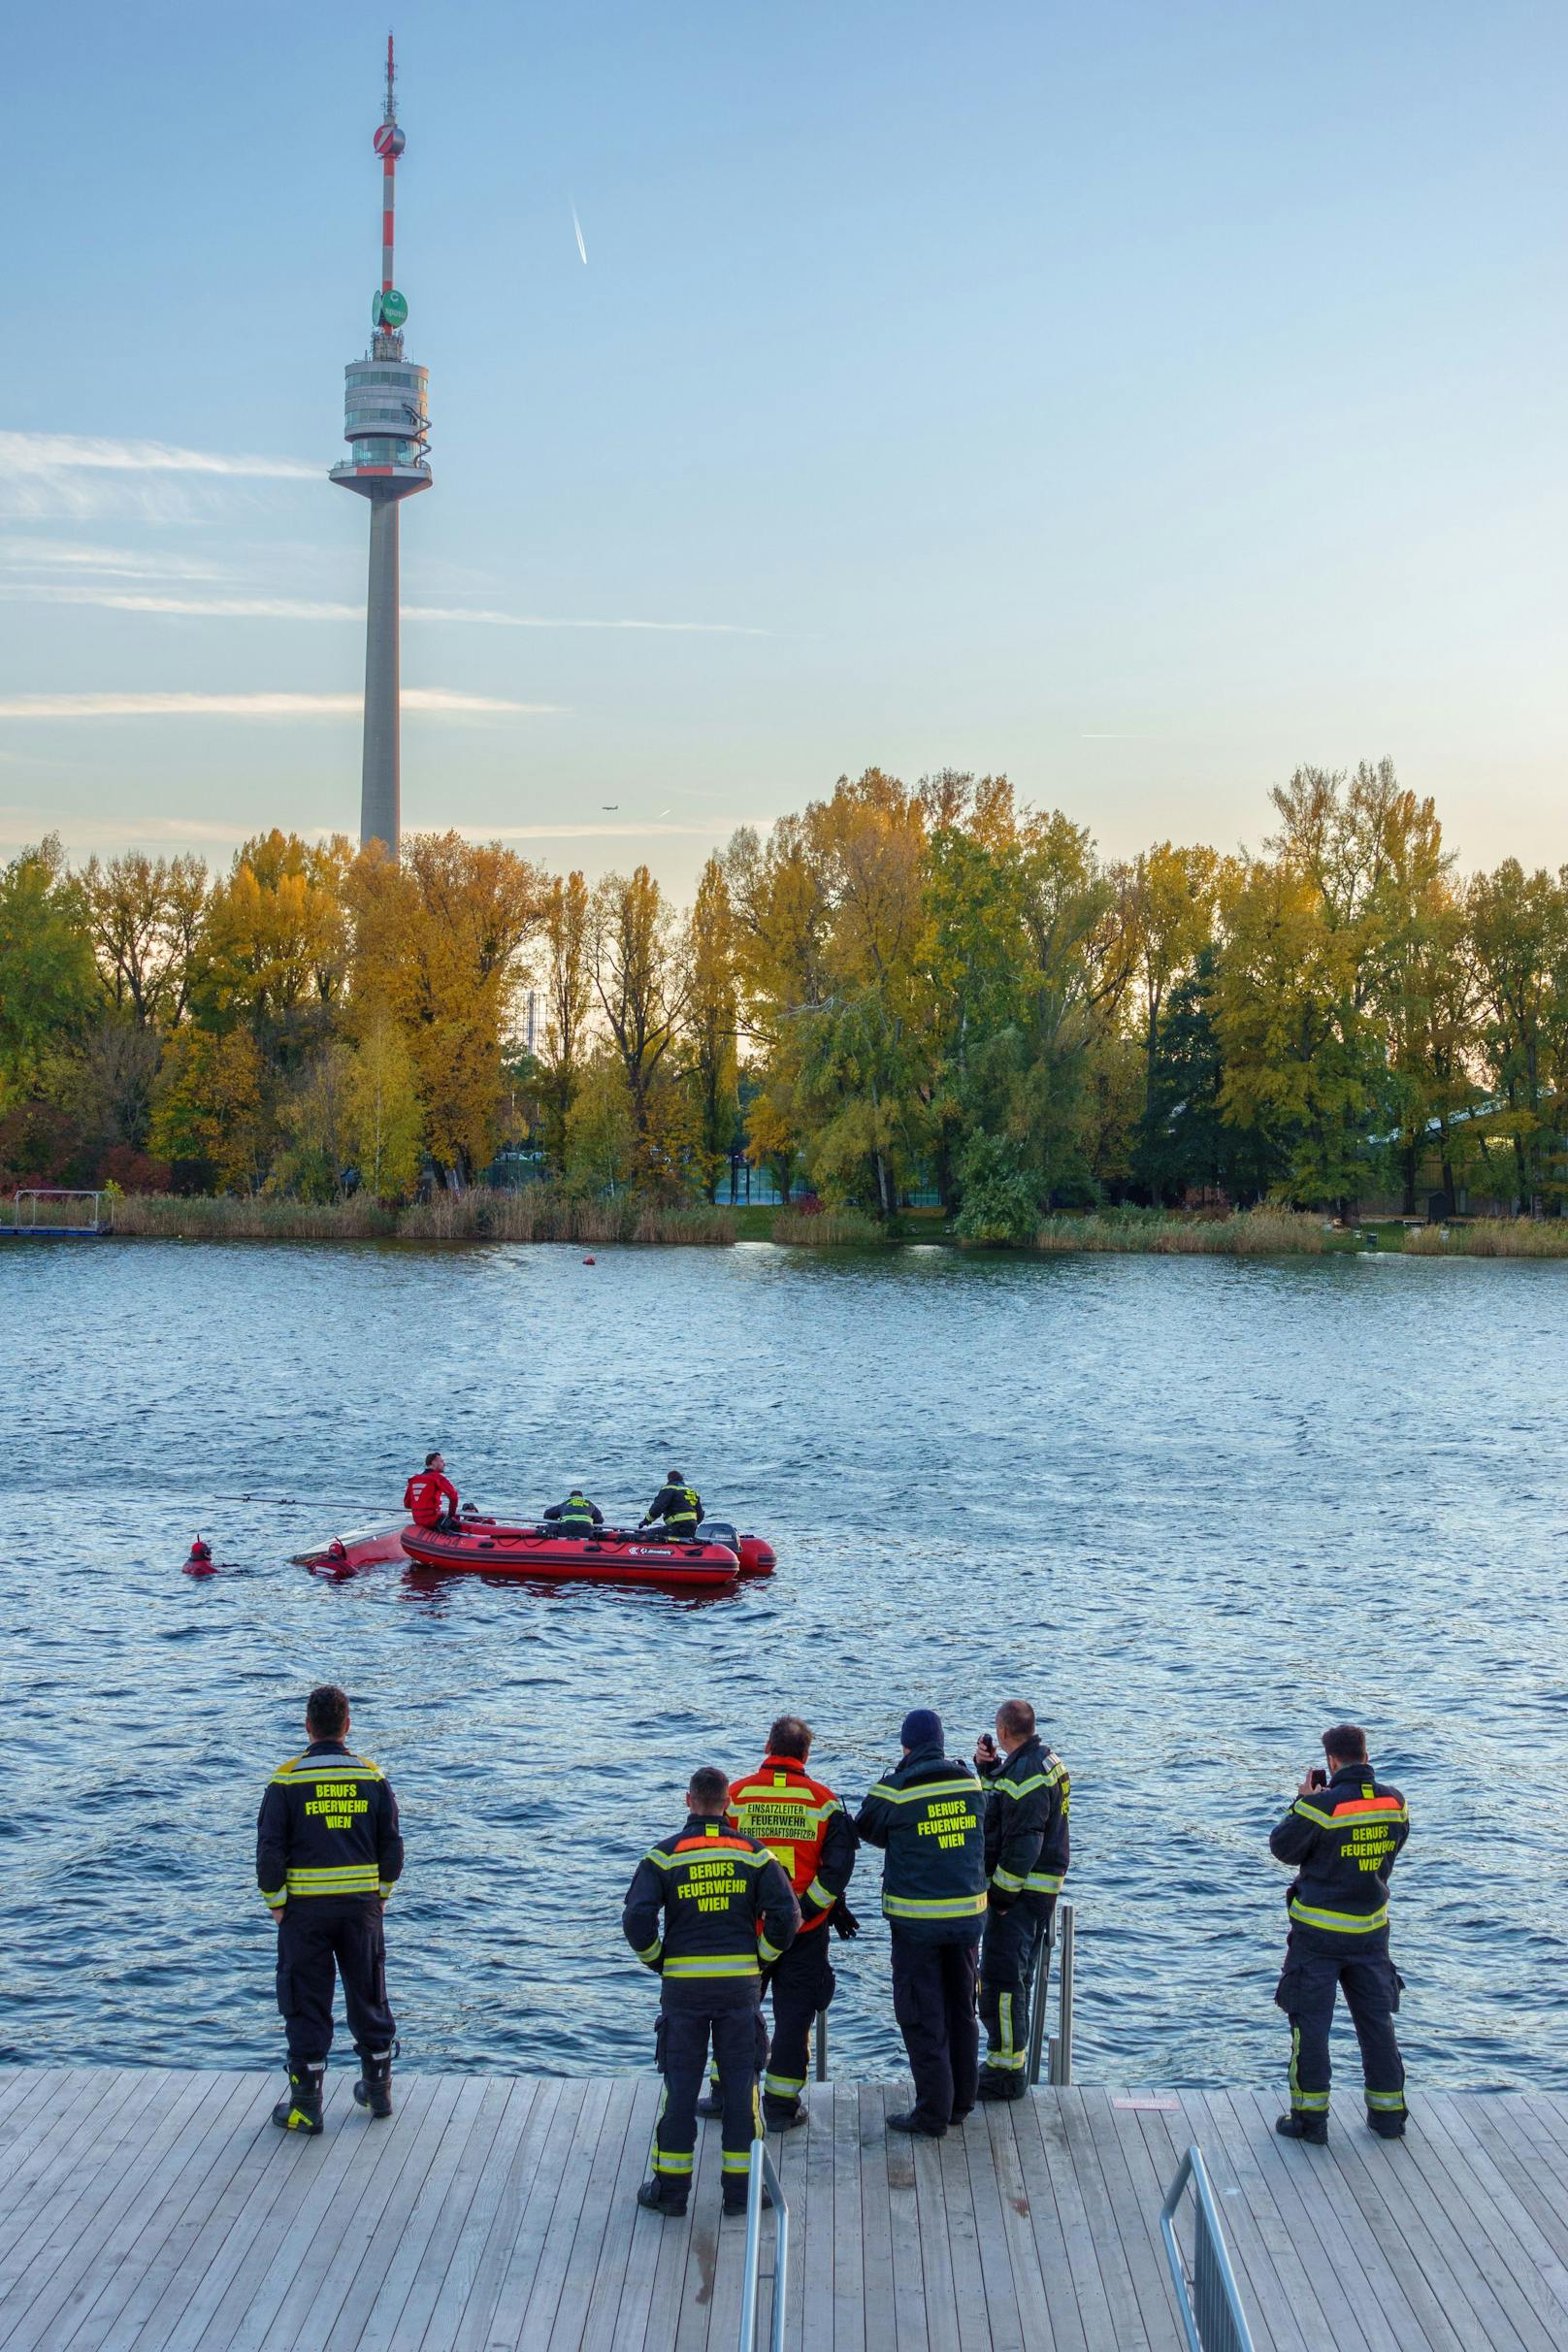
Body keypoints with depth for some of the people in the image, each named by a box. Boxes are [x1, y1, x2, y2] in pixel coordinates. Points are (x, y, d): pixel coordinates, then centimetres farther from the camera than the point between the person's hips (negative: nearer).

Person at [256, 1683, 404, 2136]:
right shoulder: (372, 1777, 0)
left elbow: (270, 1849, -8)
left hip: (305, 1909, -3)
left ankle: (305, 2107, 9)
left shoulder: (288, 1780, -8)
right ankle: (378, 2092, 26)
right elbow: (391, 1844, 4)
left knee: (307, 2006, 5)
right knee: (368, 1999, 16)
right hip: (362, 1904, 3)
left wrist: (276, 1903, 2)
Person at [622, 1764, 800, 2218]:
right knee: (739, 2083, 8)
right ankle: (740, 2189, 11)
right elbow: (786, 1914, -7)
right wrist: (761, 1959, 7)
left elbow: (636, 1920, -13)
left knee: (680, 2084, 7)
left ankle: (670, 2187, 13)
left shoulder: (664, 1856, -4)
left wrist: (657, 1961, 3)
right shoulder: (753, 1853, 0)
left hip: (683, 1985, -1)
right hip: (741, 1984, 1)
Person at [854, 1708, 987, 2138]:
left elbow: (866, 1830, 3)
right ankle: (960, 2102, 26)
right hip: (967, 1914, 5)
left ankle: (933, 2113, 4)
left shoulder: (895, 1791, -14)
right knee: (961, 2009, 17)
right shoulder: (971, 1784, 0)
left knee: (922, 2015, 3)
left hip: (916, 1919, -5)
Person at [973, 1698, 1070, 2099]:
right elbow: (1001, 1792, 23)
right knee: (1016, 1978, 20)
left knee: (999, 1980, -7)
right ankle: (1011, 2056, 30)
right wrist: (988, 1765, 4)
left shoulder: (1026, 1774, -22)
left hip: (1019, 1891, -11)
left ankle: (1007, 2073, -4)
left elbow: (1023, 1844, -25)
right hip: (1041, 1888, 11)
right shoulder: (1045, 1761, 10)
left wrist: (1001, 1892, -19)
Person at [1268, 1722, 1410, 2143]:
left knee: (1310, 2021, 5)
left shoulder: (1321, 1805, -19)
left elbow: (1282, 1848, -7)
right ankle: (1388, 2113, 21)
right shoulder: (1394, 1801, -4)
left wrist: (1302, 1801, 3)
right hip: (1371, 1929, 5)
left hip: (1319, 1930, -5)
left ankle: (1310, 2117, 7)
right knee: (1376, 2019, 15)